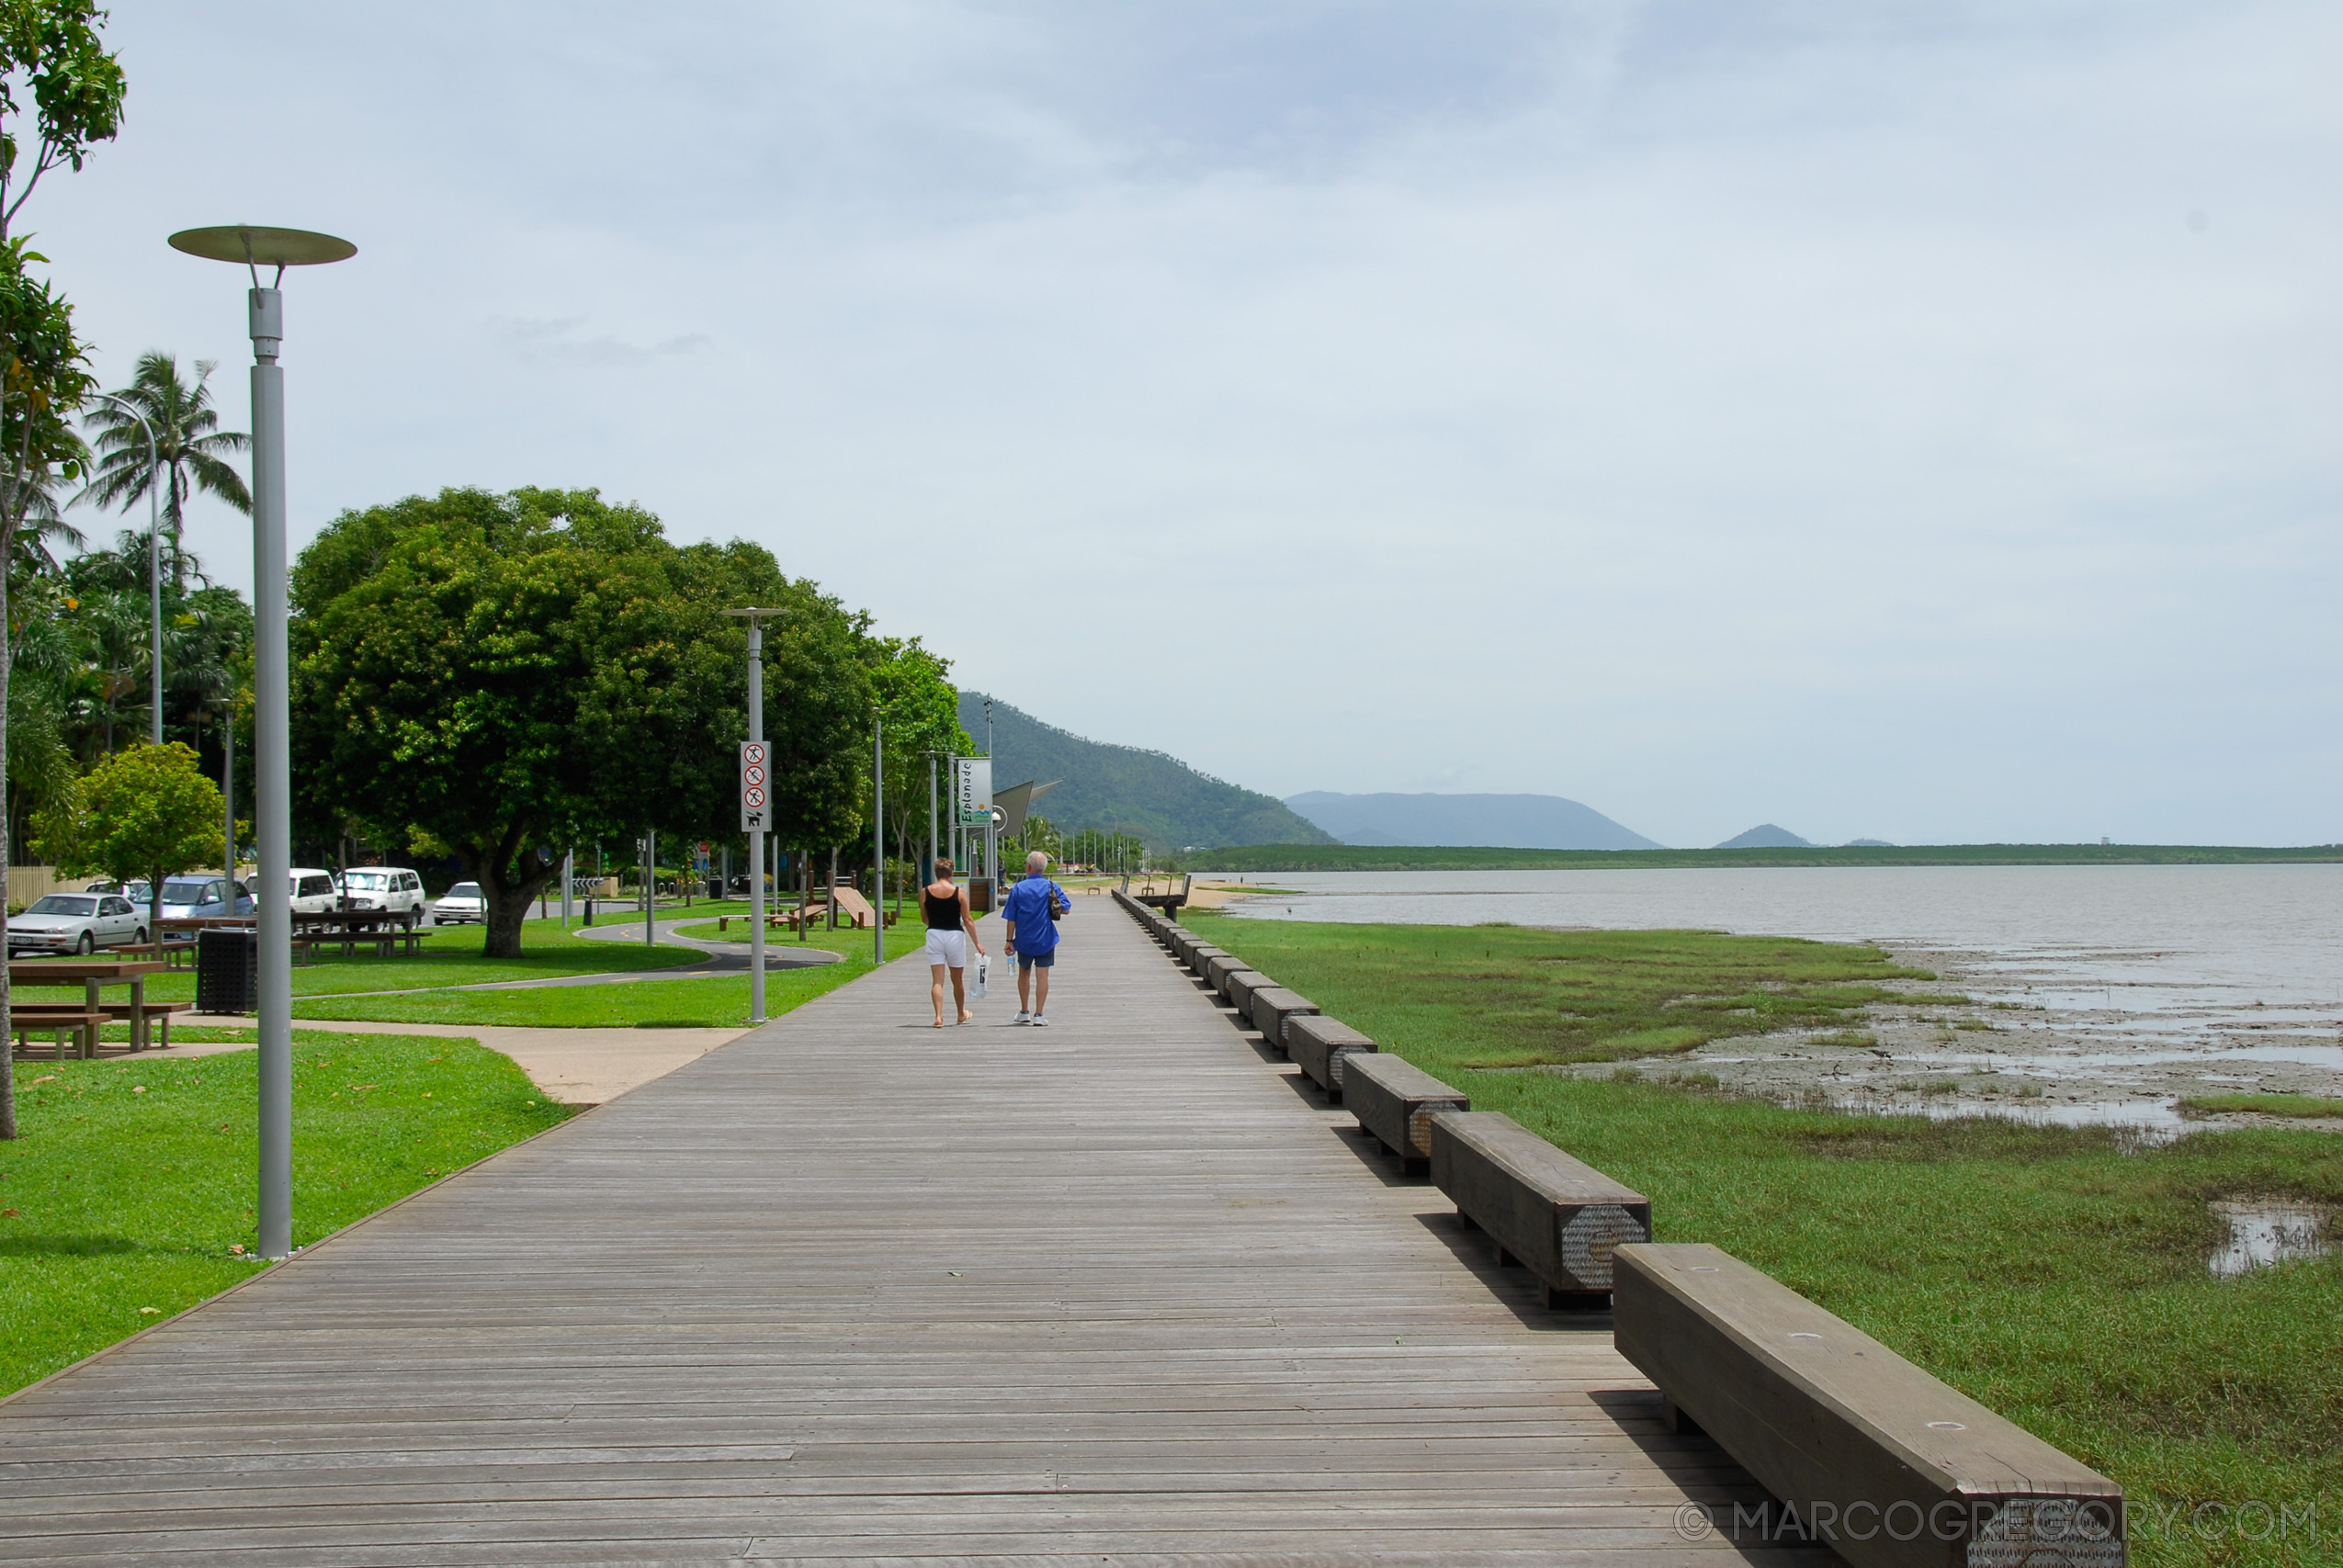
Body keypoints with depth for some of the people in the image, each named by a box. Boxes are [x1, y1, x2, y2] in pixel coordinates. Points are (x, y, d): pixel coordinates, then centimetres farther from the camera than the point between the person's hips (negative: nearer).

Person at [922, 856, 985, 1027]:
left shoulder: (925, 892, -1)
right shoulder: (959, 892, -5)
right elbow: (967, 920, -5)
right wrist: (977, 943, 1)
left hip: (934, 935, 0)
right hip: (955, 935, 0)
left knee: (937, 980, 0)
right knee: (957, 980, 16)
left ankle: (938, 1016, -15)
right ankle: (961, 1014, 33)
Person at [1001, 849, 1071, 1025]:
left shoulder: (1018, 889, -7)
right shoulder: (1052, 887, -5)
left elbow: (1011, 918, -6)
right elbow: (1066, 908, -4)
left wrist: (1009, 941, 1)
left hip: (1024, 940, 0)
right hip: (1046, 940, 0)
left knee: (1024, 974, 19)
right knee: (1042, 976, 2)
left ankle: (1024, 1012, 23)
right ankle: (1038, 1014, -1)